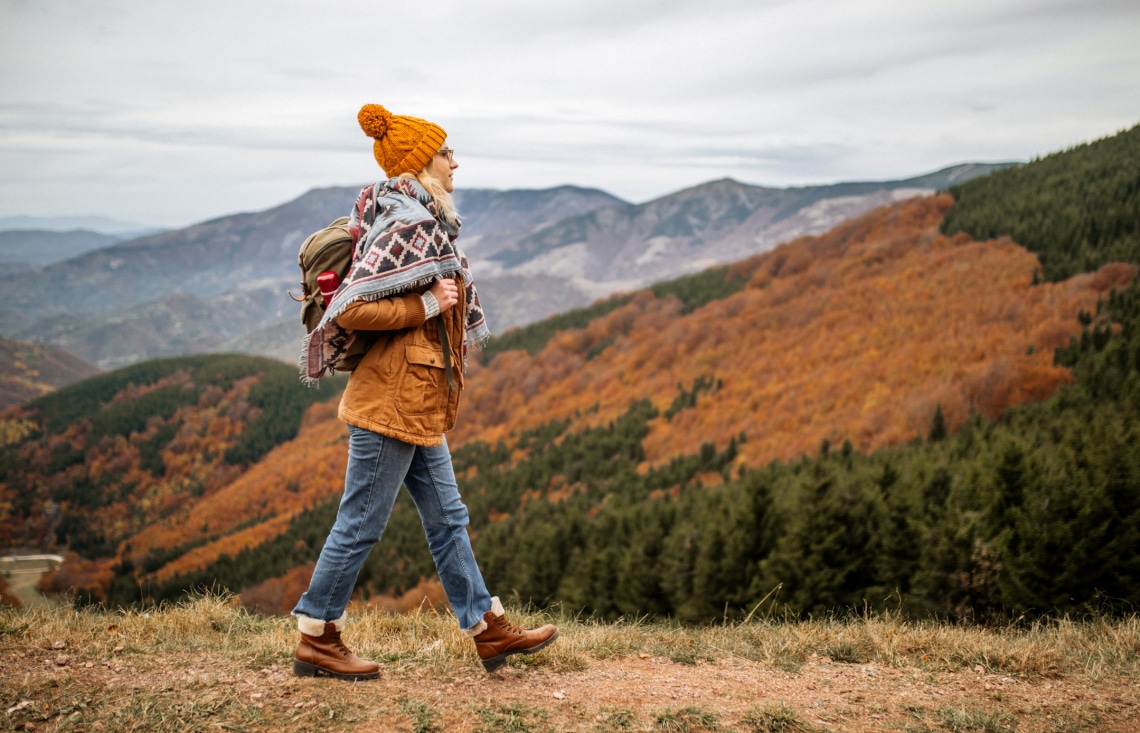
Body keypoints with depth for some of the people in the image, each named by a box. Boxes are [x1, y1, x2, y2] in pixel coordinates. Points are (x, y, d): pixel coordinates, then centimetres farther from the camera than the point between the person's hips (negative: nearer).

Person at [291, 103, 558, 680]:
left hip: (417, 404, 10)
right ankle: (316, 641, 14)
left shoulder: (423, 223, 13)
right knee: (361, 523, 1)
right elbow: (351, 310, -24)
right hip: (392, 400, -10)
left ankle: (489, 630, 22)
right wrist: (428, 305, -19)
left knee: (447, 519, 13)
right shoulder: (406, 227, -17)